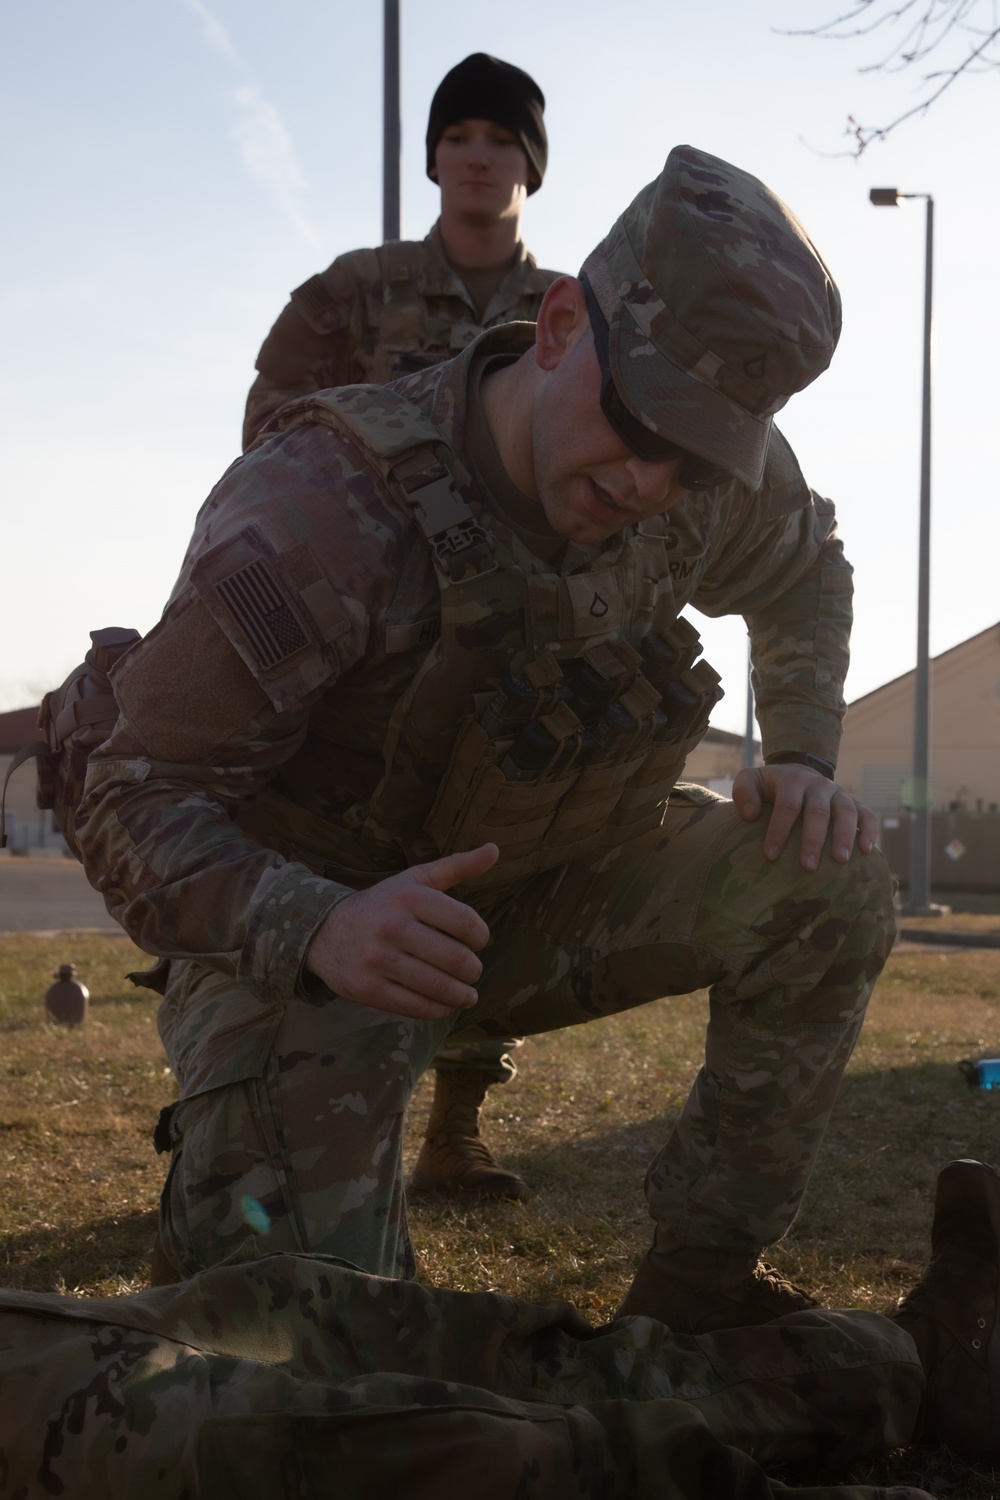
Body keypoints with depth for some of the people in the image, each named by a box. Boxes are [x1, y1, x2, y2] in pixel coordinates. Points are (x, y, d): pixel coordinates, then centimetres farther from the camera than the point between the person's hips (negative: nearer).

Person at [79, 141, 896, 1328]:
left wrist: (804, 761, -5)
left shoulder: (713, 473, -13)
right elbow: (130, 805, -29)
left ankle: (701, 1276, -4)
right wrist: (321, 932, -48)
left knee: (826, 876, -15)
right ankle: (224, 1195, 13)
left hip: (536, 901, 6)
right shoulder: (316, 512, -32)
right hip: (305, 933, -5)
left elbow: (805, 577, 13)